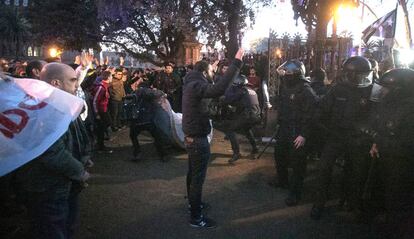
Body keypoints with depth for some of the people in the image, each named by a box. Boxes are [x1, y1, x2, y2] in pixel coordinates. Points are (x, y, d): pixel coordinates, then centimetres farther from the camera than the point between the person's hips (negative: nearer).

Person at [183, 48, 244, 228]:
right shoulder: (196, 86, -23)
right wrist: (236, 63, -40)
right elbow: (219, 90, -42)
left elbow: (211, 90, 26)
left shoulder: (192, 84, 8)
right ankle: (196, 217, 9)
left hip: (192, 136, 11)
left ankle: (193, 202, 41)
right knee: (198, 177, -1)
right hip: (198, 139, -11)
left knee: (193, 173, 23)